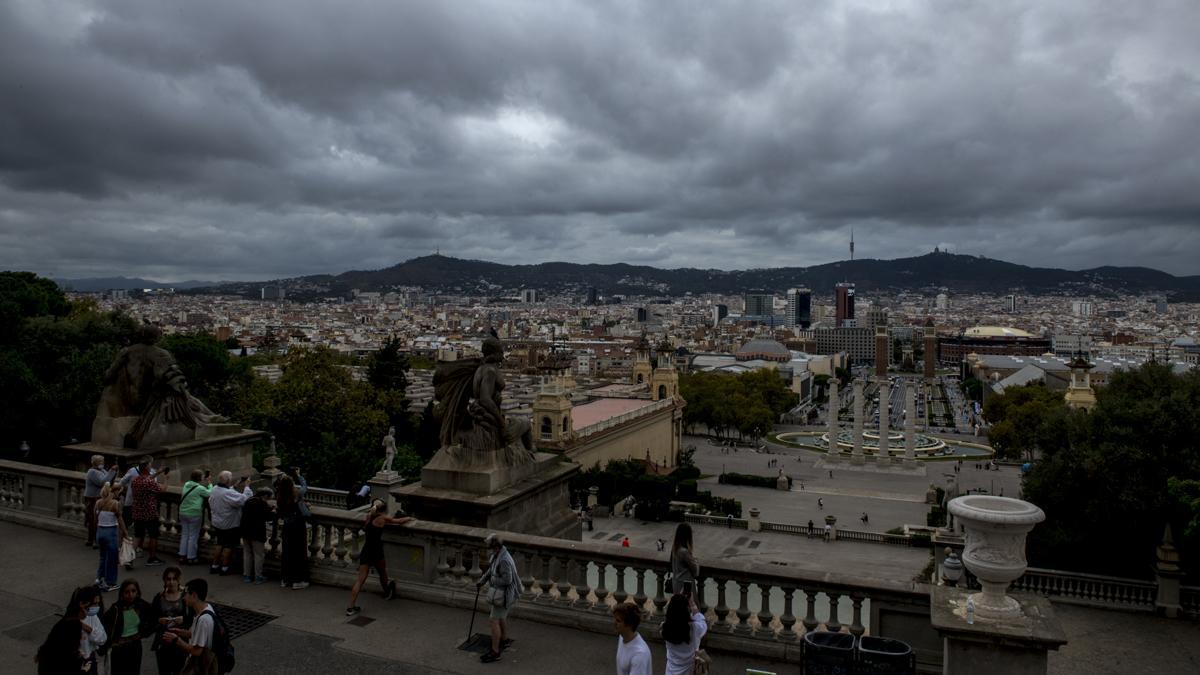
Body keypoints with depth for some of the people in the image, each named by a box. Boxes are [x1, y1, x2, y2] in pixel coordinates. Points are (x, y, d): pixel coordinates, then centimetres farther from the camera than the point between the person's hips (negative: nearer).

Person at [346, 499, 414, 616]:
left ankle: (351, 607, -3)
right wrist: (408, 519, 25)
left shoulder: (369, 516, 9)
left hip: (366, 551, 5)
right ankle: (387, 592, 43)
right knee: (383, 574, 20)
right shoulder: (383, 518, -6)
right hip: (376, 551, -5)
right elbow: (399, 521, 4)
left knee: (360, 579, 3)